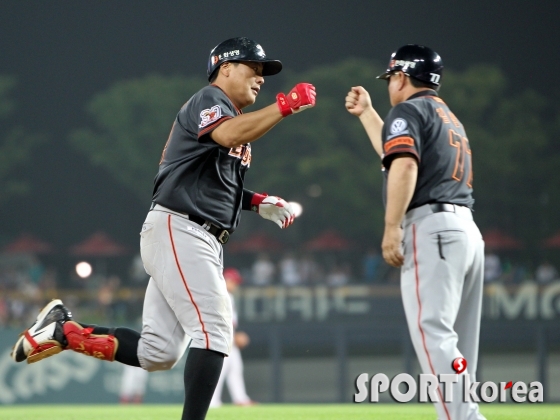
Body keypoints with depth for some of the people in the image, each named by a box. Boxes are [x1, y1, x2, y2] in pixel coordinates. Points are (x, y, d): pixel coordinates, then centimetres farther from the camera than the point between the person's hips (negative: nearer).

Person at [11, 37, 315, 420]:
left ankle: (63, 330, 9)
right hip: (177, 230, -10)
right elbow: (229, 135, -28)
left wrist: (258, 202, 16)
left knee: (158, 354, 2)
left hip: (204, 242, 10)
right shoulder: (209, 99, -5)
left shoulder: (237, 120, 25)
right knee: (214, 330, -18)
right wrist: (285, 105, -28)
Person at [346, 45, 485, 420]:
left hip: (431, 229, -9)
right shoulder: (449, 119, 28)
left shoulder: (408, 111, 2)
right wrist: (366, 114, 51)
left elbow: (404, 165, -16)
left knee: (432, 331, -18)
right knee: (456, 342, 8)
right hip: (467, 230, 9)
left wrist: (392, 228, -20)